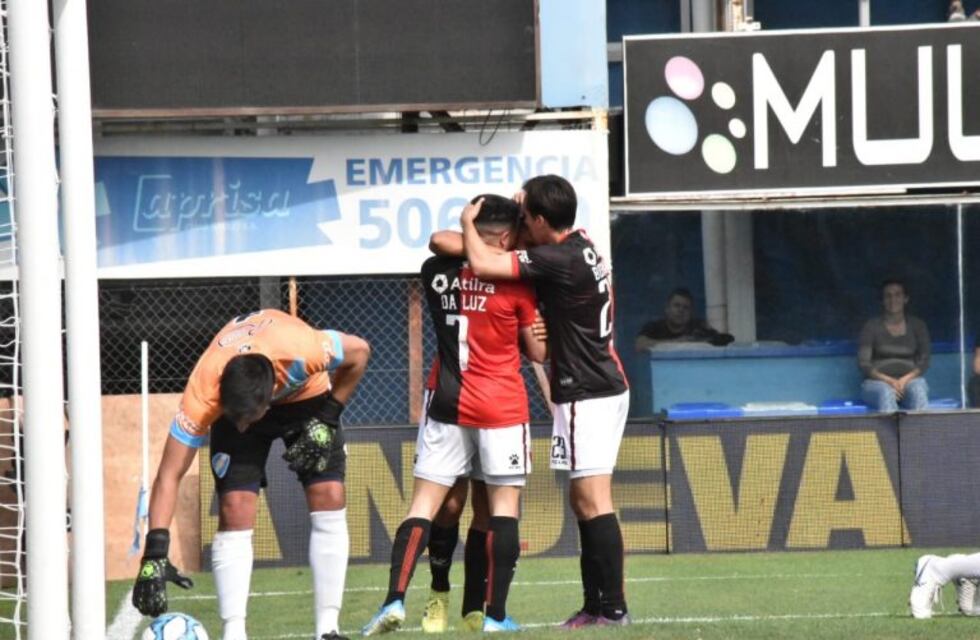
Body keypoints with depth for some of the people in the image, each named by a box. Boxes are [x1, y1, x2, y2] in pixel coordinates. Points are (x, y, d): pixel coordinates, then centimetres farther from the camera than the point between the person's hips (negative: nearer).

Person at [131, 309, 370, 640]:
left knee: (329, 499, -12)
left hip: (308, 393, 1)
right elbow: (169, 476, -34)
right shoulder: (203, 390, -39)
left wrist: (328, 418, -18)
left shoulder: (302, 350, -43)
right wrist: (155, 554, -40)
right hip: (231, 401, -1)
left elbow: (359, 352, -19)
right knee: (235, 511, -17)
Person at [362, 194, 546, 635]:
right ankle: (495, 615, 2)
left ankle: (395, 600, -11)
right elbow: (538, 351, -2)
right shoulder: (514, 283, -8)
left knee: (424, 502, 3)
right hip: (502, 408, -3)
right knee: (504, 503, 4)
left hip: (446, 403, 3)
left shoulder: (436, 272, 1)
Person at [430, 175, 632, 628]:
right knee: (583, 501, 11)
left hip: (586, 396, -10)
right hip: (606, 387, 10)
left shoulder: (558, 261, -18)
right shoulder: (583, 249, 12)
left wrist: (468, 223, -3)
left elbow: (483, 263, -21)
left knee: (593, 502, -11)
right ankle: (596, 605, 12)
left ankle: (613, 609, -13)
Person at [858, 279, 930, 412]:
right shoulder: (872, 326, 11)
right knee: (886, 394, -38)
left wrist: (905, 379, -11)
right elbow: (863, 363, 3)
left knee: (918, 391, -35)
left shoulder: (917, 325, 16)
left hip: (909, 380, 1)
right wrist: (888, 381, -13)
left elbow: (924, 361, 9)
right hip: (877, 382, -1)